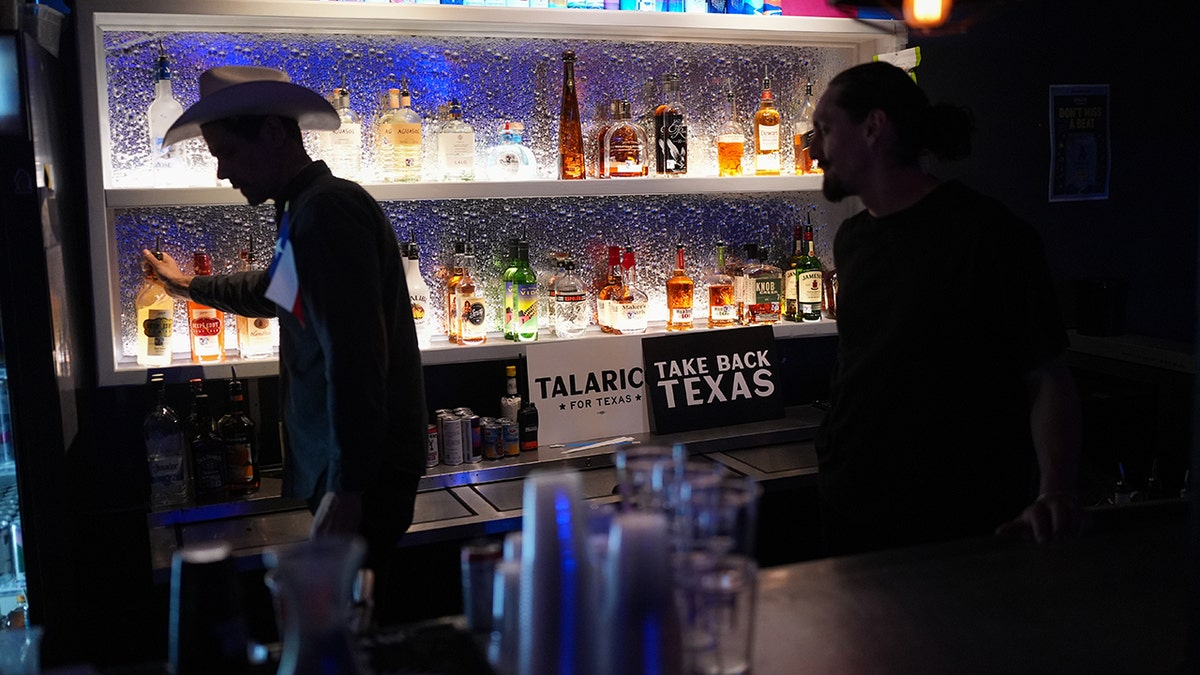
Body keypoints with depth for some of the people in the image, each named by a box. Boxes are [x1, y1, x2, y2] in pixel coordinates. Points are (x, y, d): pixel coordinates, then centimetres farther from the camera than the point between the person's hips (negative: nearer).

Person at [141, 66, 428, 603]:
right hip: (349, 464, 10)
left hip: (360, 474, -10)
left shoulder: (326, 208, -16)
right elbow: (275, 291, 38)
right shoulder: (306, 209, 17)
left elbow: (354, 356, -24)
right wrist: (190, 286, 54)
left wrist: (347, 488, -24)